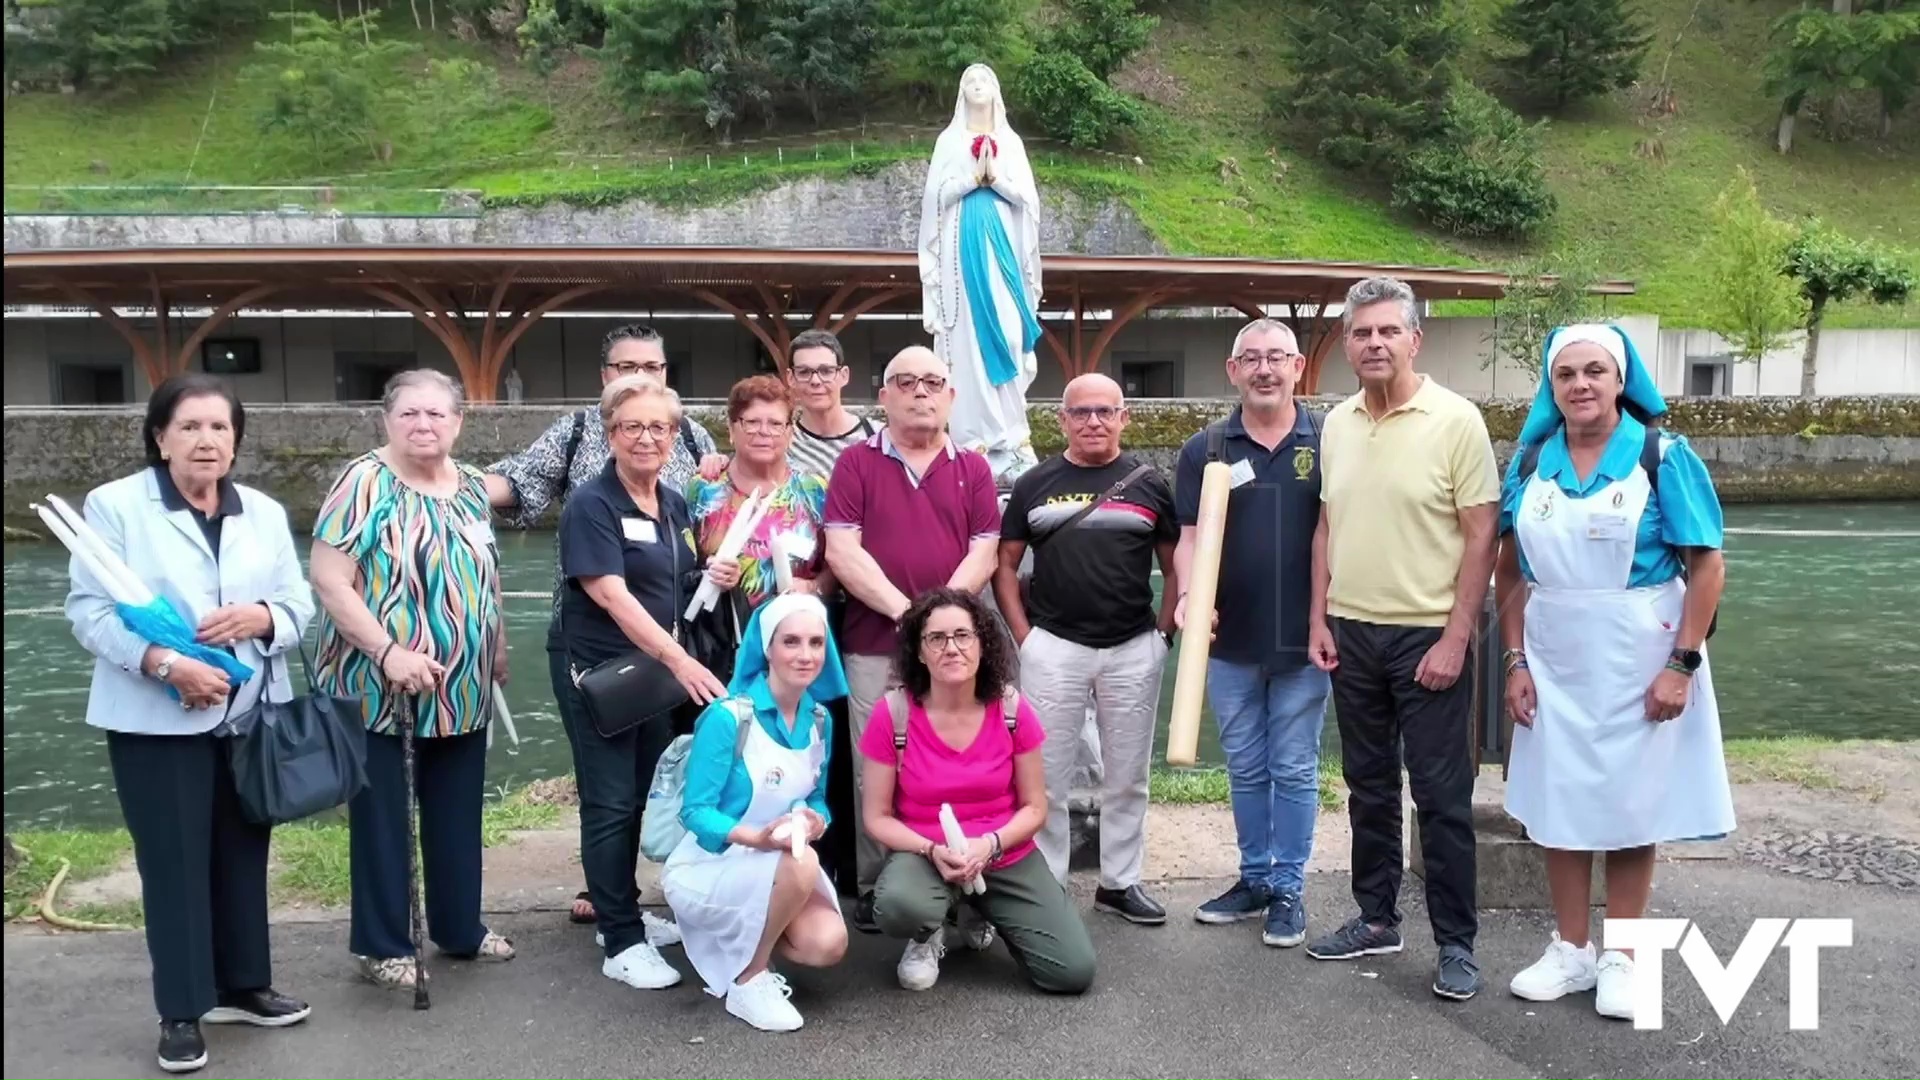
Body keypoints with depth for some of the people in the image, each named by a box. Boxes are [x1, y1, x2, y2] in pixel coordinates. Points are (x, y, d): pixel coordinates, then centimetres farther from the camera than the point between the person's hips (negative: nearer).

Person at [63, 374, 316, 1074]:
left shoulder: (265, 513, 9)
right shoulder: (114, 505, -5)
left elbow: (299, 607, 7)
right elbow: (90, 611, -10)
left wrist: (259, 617, -15)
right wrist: (168, 665, -22)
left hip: (251, 713, 4)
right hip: (157, 720, -4)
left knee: (243, 853, 12)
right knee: (174, 862, 0)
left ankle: (242, 986, 27)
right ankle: (182, 1011, 12)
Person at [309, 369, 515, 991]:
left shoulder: (471, 488, 9)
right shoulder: (365, 482, -12)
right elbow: (328, 580, -17)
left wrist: (498, 650, 15)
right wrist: (388, 652, -22)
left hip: (462, 689, 6)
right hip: (377, 688, -6)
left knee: (457, 814, 16)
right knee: (381, 817, 6)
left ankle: (460, 928, 30)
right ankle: (382, 945, 19)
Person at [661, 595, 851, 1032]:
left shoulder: (819, 719, 0)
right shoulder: (728, 717, -20)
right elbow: (695, 811, -20)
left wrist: (815, 821, -16)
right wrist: (756, 838, -38)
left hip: (773, 866, 6)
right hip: (708, 866, -6)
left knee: (828, 945, -20)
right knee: (800, 865, -34)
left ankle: (736, 938, 12)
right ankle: (747, 982, -10)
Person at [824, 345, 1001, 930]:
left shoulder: (972, 468, 11)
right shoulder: (856, 463, 5)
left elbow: (984, 553, 3)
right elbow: (841, 552, -4)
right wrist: (904, 610, -12)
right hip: (874, 646, -1)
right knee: (876, 771, 2)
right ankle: (875, 888, 13)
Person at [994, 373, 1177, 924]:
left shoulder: (1149, 483, 6)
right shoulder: (1035, 484, 5)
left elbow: (1175, 566, 10)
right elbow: (1005, 563, 8)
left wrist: (1164, 632, 1)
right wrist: (1022, 633, -1)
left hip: (1134, 649, 1)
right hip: (1053, 647, -1)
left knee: (1126, 775, 10)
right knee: (1046, 775, 3)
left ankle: (1120, 881, 23)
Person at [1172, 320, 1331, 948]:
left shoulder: (1326, 443, -1)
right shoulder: (1205, 450, 3)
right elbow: (1191, 536, 1)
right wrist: (1190, 594, -18)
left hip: (1302, 641, -2)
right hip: (1230, 642, 2)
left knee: (1294, 770, 6)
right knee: (1245, 770, 14)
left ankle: (1289, 888, 18)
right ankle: (1254, 878, 28)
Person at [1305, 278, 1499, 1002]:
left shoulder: (1455, 420, -10)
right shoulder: (1337, 424, 7)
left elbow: (1480, 537, -10)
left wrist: (1455, 637, -15)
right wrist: (1319, 619, 7)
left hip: (1427, 635, -5)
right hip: (1351, 633, 6)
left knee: (1442, 797, 1)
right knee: (1369, 787, 15)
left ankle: (1456, 943, 13)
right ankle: (1377, 918, 29)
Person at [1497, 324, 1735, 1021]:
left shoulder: (1662, 456, -8)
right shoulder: (1531, 461, 1)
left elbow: (1707, 566, -8)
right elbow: (1511, 570, 5)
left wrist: (1682, 664, -14)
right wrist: (1516, 661, -1)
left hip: (1639, 662, -3)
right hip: (1554, 662, 3)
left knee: (1631, 804, 7)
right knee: (1559, 802, 9)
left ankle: (1622, 959, 21)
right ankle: (1571, 952, 24)